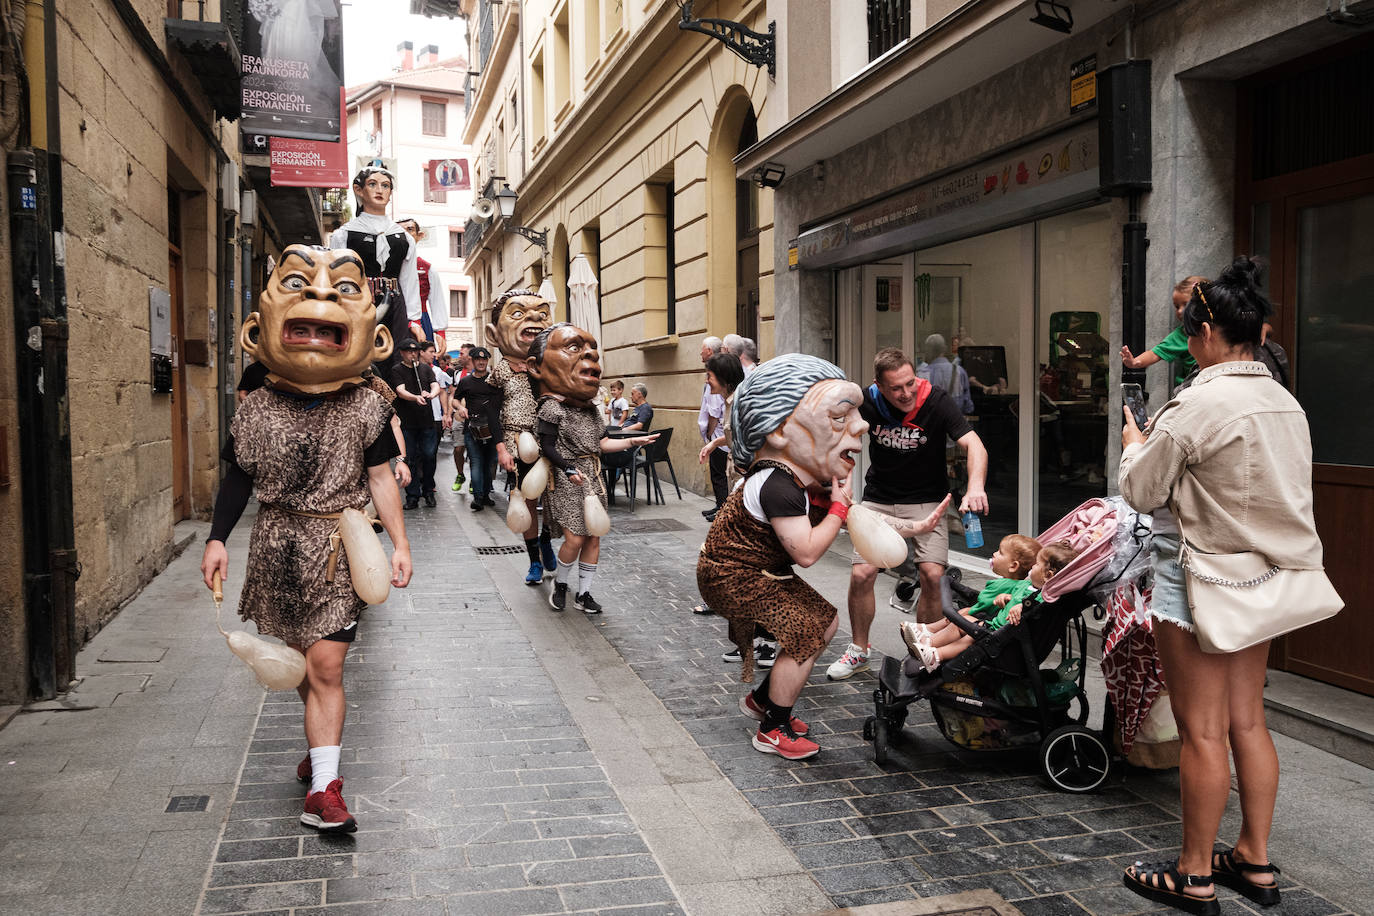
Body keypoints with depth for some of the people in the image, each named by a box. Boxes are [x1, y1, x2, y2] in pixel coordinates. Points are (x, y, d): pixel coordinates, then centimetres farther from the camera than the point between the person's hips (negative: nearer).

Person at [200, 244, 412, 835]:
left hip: (338, 548, -2)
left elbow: (381, 477, 2)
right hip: (277, 548, 3)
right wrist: (217, 539, 3)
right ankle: (324, 740, 38)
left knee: (324, 664, -8)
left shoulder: (367, 407, -3)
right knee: (299, 657, 14)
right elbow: (238, 477, 9)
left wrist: (399, 544, 0)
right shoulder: (256, 408, 1)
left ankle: (323, 790, -5)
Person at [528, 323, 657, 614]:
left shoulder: (591, 408, 11)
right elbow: (548, 447, -13)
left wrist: (632, 441, 7)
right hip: (569, 480, -7)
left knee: (594, 536, 6)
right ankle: (560, 582, 17)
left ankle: (583, 592, 17)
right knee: (575, 538, -9)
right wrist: (568, 468, -26)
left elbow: (601, 443, 12)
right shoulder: (552, 408, -11)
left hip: (594, 478, 7)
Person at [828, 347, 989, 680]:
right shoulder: (867, 402, -12)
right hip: (879, 499, 2)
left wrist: (975, 486, -47)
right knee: (861, 574, -8)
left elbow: (974, 445, -29)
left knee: (932, 575, -15)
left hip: (927, 499, -1)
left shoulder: (936, 400, -19)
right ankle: (859, 651, 15)